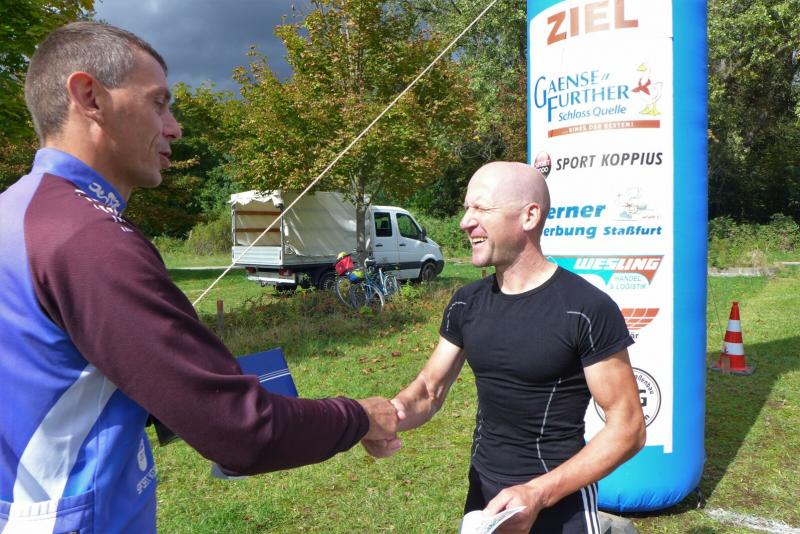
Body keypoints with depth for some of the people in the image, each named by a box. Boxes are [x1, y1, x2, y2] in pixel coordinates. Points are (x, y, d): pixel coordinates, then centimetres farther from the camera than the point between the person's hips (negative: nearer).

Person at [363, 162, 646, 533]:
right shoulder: (467, 303, -2)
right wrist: (384, 418, -17)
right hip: (481, 494, 6)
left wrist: (537, 494, -24)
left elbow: (627, 428, -15)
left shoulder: (588, 310, -19)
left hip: (558, 502, -5)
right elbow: (429, 389, 5)